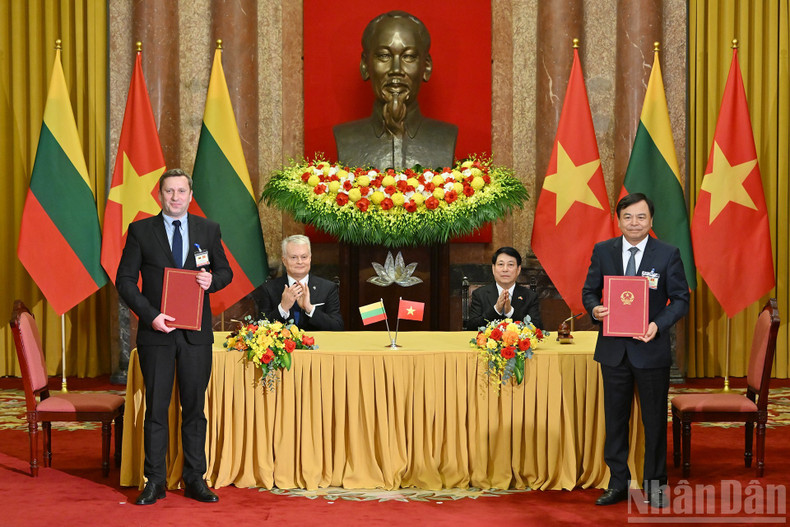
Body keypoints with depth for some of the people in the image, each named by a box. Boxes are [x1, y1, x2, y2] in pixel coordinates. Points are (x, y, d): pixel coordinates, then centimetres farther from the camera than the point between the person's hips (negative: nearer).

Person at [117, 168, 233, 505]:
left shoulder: (208, 230, 7)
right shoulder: (140, 231, 1)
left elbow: (225, 271, 14)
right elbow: (125, 279, -1)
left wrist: (212, 281, -10)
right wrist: (150, 314, -13)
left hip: (196, 333, 1)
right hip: (156, 332, -1)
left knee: (194, 408, 6)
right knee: (156, 408, 2)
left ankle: (195, 480, 13)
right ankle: (155, 482, 9)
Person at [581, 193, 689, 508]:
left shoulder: (668, 254, -3)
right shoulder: (602, 251, 3)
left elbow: (680, 299, -1)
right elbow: (589, 290, 9)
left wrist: (659, 324, -18)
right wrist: (594, 309, -14)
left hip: (651, 349, -2)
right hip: (613, 349, 2)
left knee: (655, 419, 7)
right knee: (615, 419, 10)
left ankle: (655, 483, 20)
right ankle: (618, 483, 21)